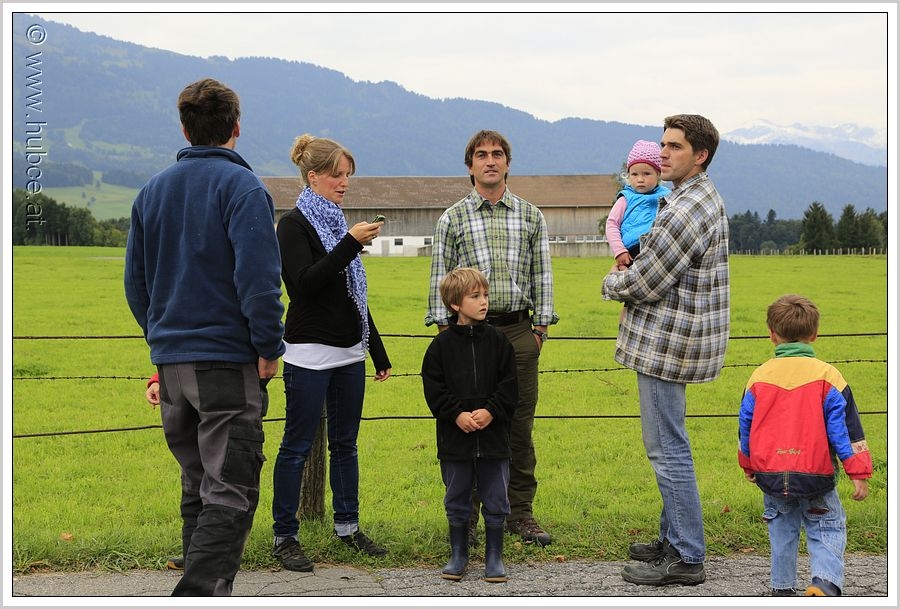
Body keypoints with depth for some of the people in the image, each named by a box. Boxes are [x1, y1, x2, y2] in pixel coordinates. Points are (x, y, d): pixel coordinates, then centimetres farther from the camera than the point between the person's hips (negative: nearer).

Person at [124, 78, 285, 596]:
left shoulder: (153, 191, 11)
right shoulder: (242, 187, -10)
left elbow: (136, 280, 17)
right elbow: (258, 277, -18)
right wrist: (270, 348, -9)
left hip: (171, 359, 7)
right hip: (229, 361, -7)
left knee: (198, 488, 16)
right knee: (230, 493, -8)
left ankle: (207, 594, 21)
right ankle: (198, 593, -21)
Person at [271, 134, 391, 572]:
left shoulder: (338, 224, 15)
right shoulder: (294, 225, -8)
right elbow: (305, 283, -21)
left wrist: (379, 353, 20)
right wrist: (351, 244, -26)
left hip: (349, 353, 8)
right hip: (309, 354, -7)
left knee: (345, 443, 12)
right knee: (297, 446, -3)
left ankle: (348, 526, 21)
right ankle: (285, 538, 2)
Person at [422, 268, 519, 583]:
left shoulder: (497, 340, 1)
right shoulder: (442, 343, -2)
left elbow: (510, 385, 0)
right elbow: (433, 388, -4)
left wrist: (490, 411, -13)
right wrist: (457, 414, -14)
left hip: (493, 435, 1)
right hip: (455, 437, -1)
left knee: (496, 500, 5)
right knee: (457, 501, 10)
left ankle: (494, 557, 16)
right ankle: (458, 555, 23)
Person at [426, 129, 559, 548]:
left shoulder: (530, 216, 11)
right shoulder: (452, 219, 6)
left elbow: (542, 275, 10)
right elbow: (439, 279, 4)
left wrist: (540, 326, 3)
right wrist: (445, 328, -3)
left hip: (518, 330, 2)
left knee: (520, 424, 3)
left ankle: (520, 513, 13)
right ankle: (465, 517, 7)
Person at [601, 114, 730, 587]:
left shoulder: (686, 211, -22)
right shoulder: (704, 197, 14)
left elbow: (644, 284, -19)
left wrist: (612, 283, 2)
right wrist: (630, 270, 3)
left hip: (667, 340, -11)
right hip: (676, 338, 11)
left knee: (667, 448, -6)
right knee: (669, 443, 18)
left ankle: (686, 558, -1)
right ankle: (674, 538, 28)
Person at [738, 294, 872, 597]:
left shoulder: (759, 377, 2)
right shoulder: (827, 376, -6)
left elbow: (746, 426, 10)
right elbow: (844, 427, -5)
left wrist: (748, 465, 26)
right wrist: (858, 473, -1)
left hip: (770, 474, 2)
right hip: (816, 475, -2)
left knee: (782, 530, 19)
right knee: (827, 530, 7)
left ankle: (782, 588, 20)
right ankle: (826, 581, -15)